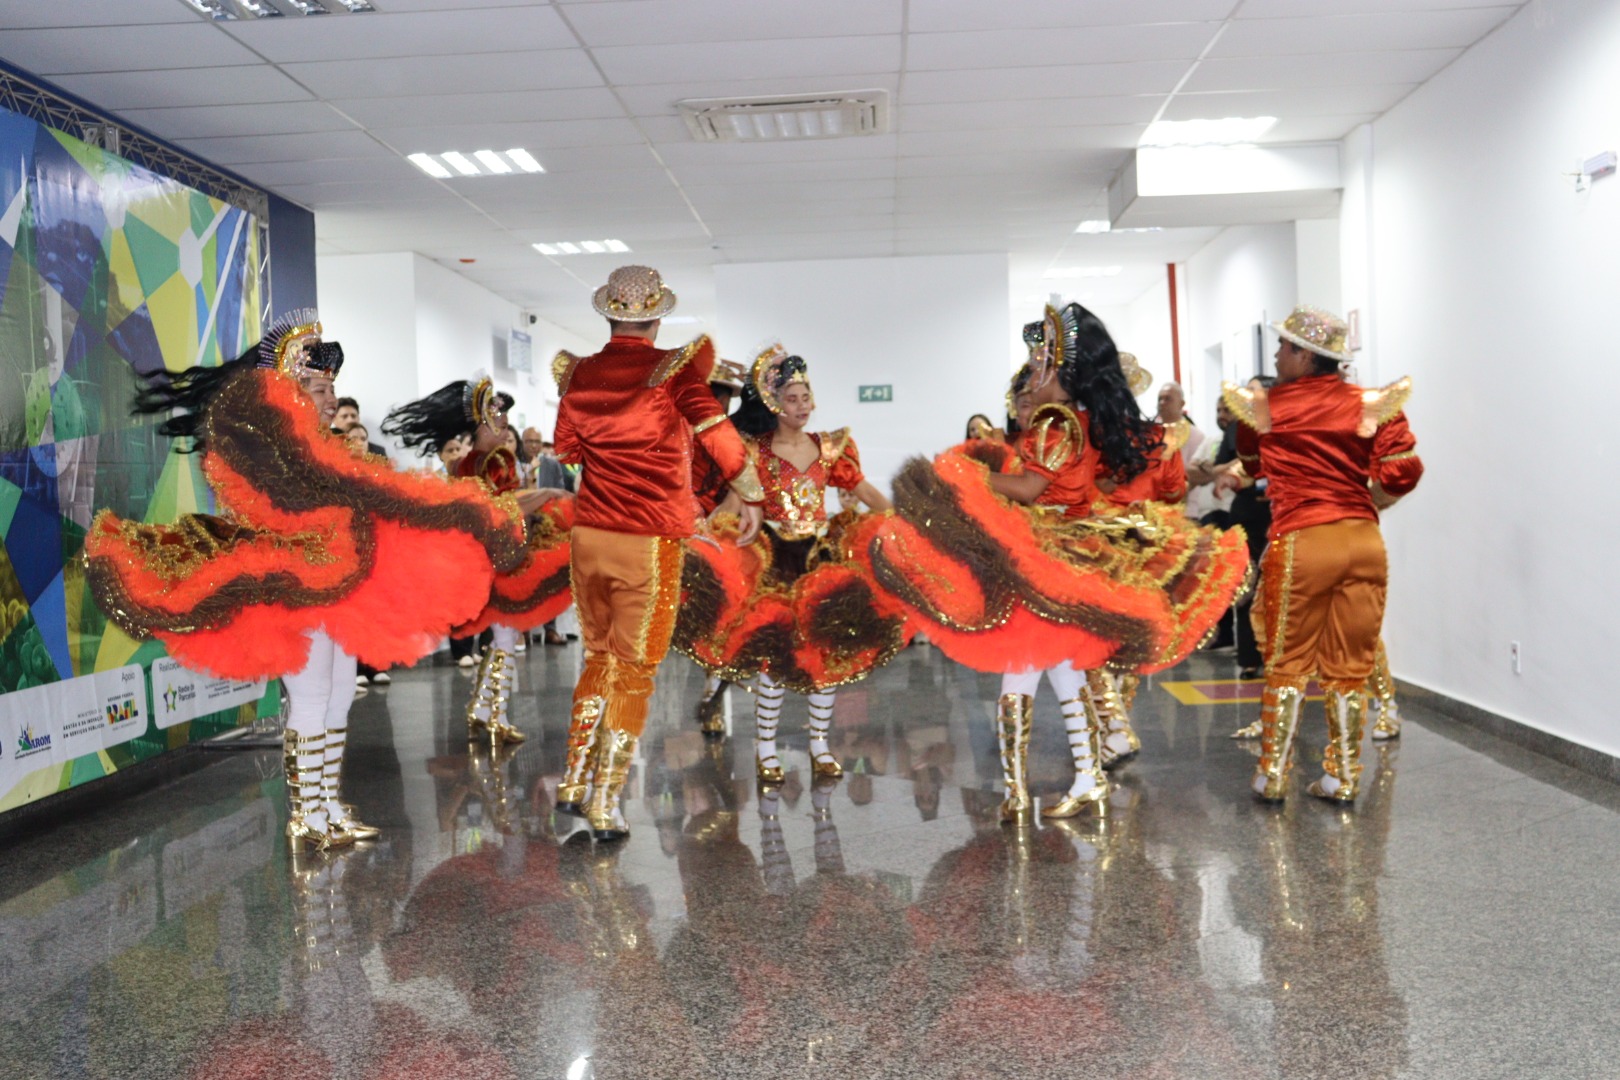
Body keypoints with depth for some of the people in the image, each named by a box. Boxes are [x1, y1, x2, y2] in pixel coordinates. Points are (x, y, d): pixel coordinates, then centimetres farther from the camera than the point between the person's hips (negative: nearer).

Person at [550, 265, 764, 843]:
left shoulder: (579, 373, 4)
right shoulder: (674, 369, -9)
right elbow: (718, 433, -18)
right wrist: (752, 498, -7)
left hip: (589, 536, 4)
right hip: (650, 543, -4)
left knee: (598, 655, 22)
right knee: (634, 671, 6)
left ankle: (573, 781, 25)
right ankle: (605, 804, 10)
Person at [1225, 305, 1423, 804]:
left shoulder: (1264, 408, 1)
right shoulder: (1370, 404, 2)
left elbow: (1252, 464, 17)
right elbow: (1404, 470, -5)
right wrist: (1367, 500, 14)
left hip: (1300, 542, -2)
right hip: (1363, 538, 2)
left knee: (1287, 662, 9)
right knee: (1350, 666, 10)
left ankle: (1272, 775, 13)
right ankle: (1343, 778, 17)